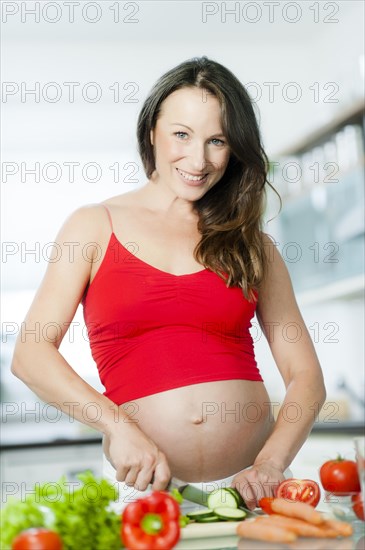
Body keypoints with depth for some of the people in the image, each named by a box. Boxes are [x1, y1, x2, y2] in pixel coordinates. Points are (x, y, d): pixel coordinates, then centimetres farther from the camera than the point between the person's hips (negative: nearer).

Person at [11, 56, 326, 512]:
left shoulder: (251, 243, 11)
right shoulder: (94, 227, 6)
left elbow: (306, 376, 8)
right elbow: (30, 354, -2)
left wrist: (270, 466, -8)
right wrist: (118, 426, -14)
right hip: (141, 487, -1)